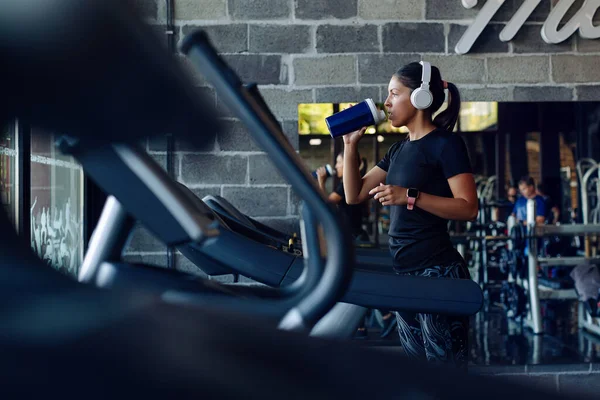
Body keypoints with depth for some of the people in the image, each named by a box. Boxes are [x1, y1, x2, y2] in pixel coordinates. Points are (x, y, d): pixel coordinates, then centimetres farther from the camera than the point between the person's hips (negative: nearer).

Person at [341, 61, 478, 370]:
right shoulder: (399, 149, 15)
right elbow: (354, 195, 15)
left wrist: (410, 196, -22)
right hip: (404, 275, 8)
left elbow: (469, 208, -16)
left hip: (438, 273, -8)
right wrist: (350, 145, 7)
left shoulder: (446, 143, -8)